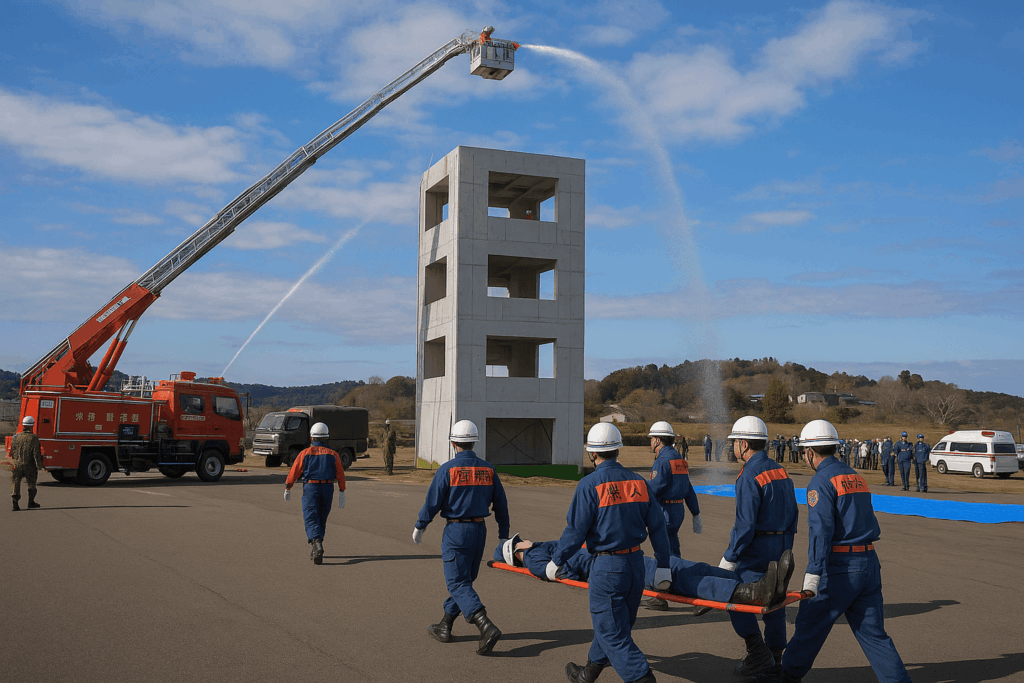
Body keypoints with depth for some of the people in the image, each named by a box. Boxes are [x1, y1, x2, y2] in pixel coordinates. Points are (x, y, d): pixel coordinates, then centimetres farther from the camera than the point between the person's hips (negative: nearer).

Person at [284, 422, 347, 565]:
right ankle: (315, 551, 24)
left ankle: (317, 545, -30)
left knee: (311, 519, -6)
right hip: (328, 489, 3)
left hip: (310, 488, -3)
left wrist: (287, 489, 15)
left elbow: (294, 472, 2)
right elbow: (340, 475, 1)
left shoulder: (304, 454, 0)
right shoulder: (333, 454, 4)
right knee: (321, 519, 16)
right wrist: (342, 493, 7)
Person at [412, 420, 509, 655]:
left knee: (458, 583, -4)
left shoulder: (447, 470, -12)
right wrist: (504, 535, 17)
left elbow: (432, 503, -9)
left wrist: (419, 527, 6)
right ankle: (444, 626, 28)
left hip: (455, 531, -5)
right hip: (479, 530, 6)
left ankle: (487, 627, -20)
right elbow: (501, 505, 7)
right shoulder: (488, 469, 3)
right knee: (464, 579, 17)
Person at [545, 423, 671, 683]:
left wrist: (556, 561, 1)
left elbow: (575, 530, -12)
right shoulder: (638, 482, 4)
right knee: (609, 624, 22)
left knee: (614, 634, 2)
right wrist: (663, 565, 10)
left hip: (606, 567, -7)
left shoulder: (589, 485, -13)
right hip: (636, 563, 7)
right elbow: (657, 525, 5)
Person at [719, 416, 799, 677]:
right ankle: (774, 656, 20)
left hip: (758, 548, -9)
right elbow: (792, 513, 15)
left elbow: (745, 524, -21)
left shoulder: (749, 476, -17)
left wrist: (729, 557, -15)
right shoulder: (780, 471, 10)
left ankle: (758, 652, -3)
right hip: (782, 546, 9)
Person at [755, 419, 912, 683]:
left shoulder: (821, 481, -10)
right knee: (872, 632, 9)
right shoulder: (855, 477, 16)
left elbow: (821, 531, -20)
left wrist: (812, 576, -23)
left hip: (839, 567, -7)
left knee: (810, 624, 10)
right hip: (869, 563, 7)